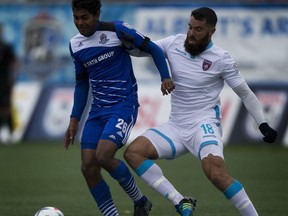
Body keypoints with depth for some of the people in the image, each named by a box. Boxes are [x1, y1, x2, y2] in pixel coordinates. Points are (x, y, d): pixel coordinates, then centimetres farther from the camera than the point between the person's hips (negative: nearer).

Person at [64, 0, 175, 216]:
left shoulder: (117, 30, -11)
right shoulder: (76, 44, 7)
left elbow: (152, 49, -2)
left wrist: (165, 77, -17)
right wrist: (74, 120, 13)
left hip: (124, 107, -6)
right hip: (97, 110, 6)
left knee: (103, 156, -24)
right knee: (88, 167, -7)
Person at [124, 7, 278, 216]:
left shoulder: (221, 59, -7)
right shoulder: (174, 43, 2)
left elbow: (245, 93, 0)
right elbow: (141, 49, 10)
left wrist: (263, 124, -9)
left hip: (204, 125, -5)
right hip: (175, 126, 5)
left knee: (216, 173, -31)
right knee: (133, 152, -15)